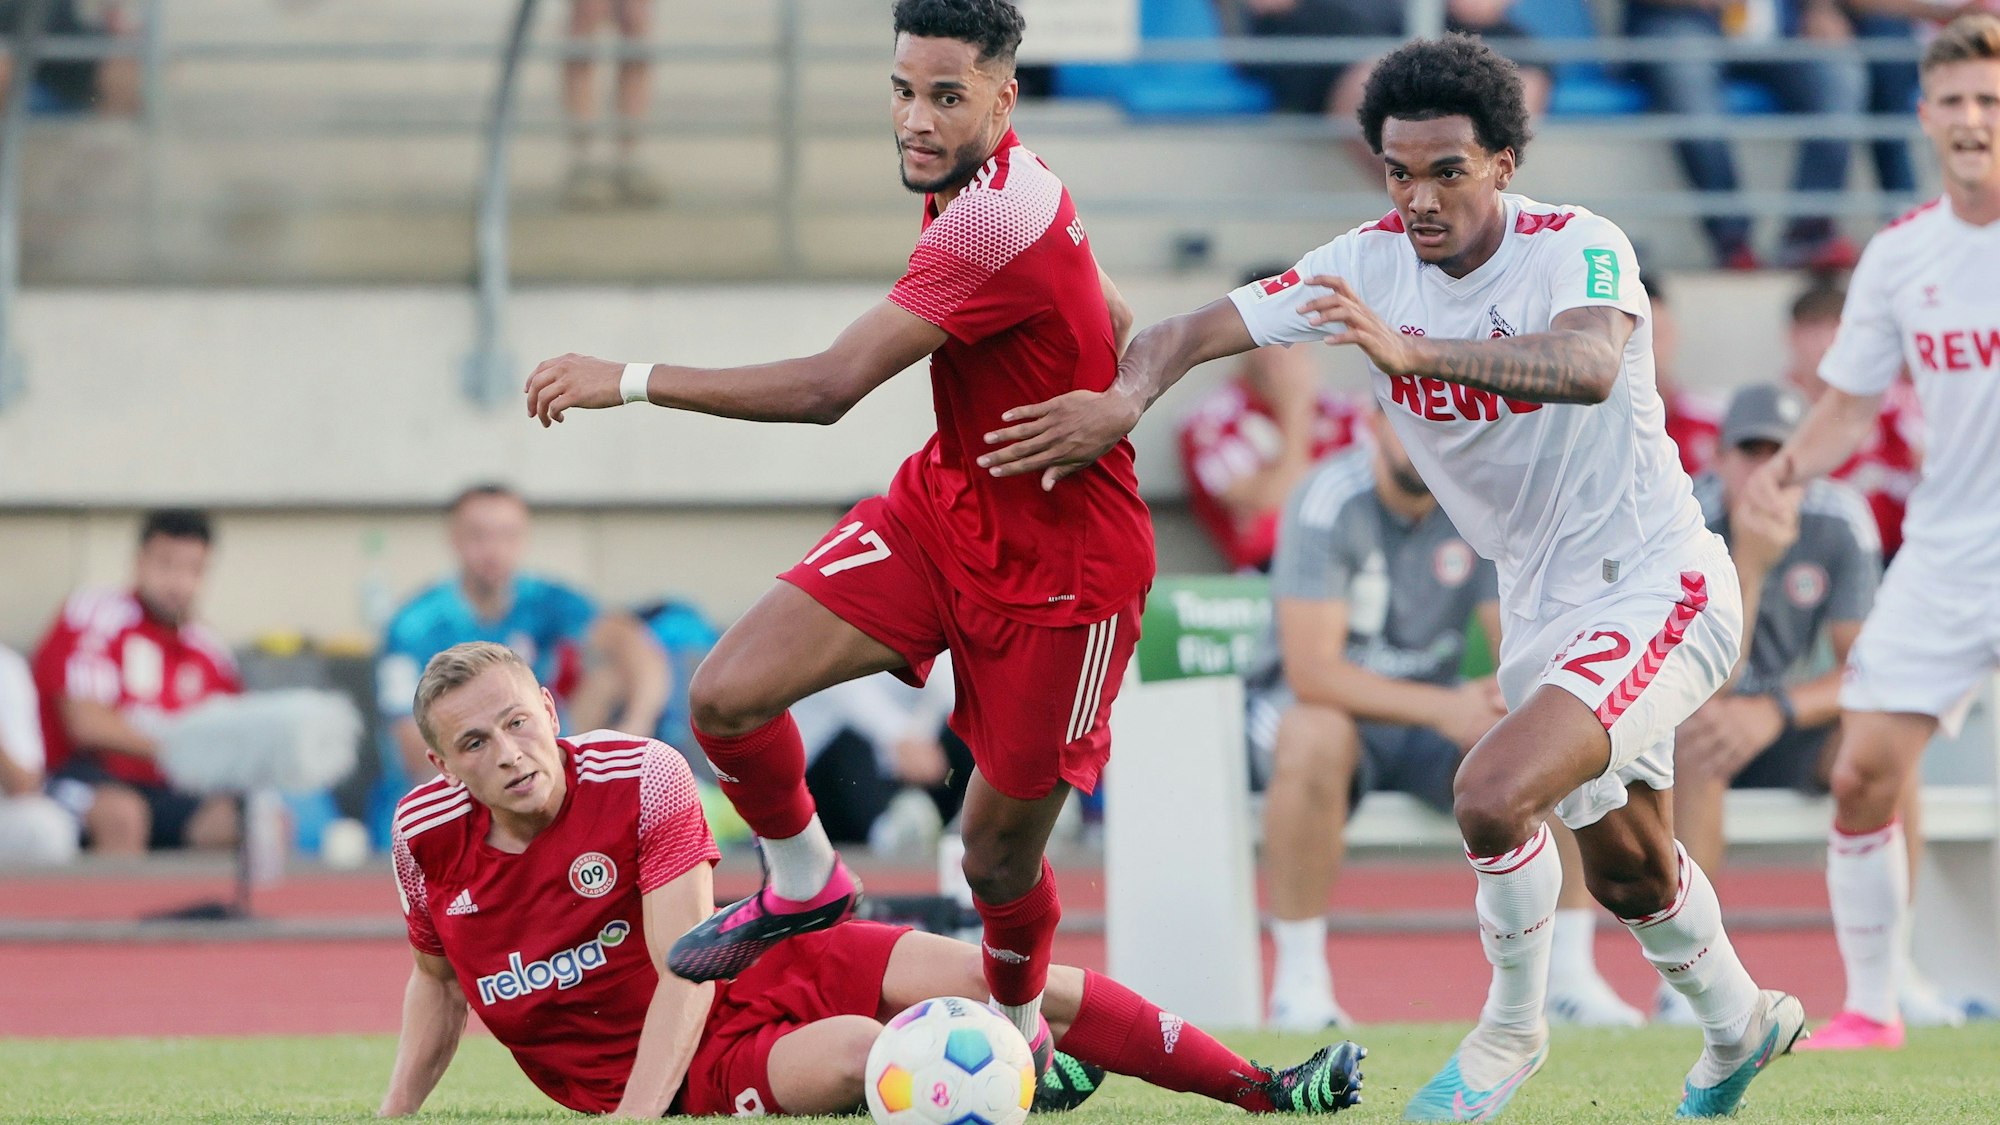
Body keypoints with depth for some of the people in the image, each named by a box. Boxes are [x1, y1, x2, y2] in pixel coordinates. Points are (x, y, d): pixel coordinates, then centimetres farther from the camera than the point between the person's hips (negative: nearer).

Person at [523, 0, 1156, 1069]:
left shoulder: (998, 219, -30)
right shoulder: (985, 184, -1)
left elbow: (828, 387, -33)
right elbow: (1117, 329, 16)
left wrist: (632, 379, -29)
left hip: (1059, 571, -8)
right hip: (943, 504, 8)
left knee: (999, 855, 2)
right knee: (727, 693, -10)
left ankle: (1022, 1036, 33)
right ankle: (802, 886, 18)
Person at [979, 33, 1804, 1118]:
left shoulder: (1580, 248, -22)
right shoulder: (1374, 263, -5)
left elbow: (1590, 366, -44)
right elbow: (1197, 328, -7)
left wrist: (1414, 352, -57)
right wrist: (1126, 398, -30)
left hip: (1654, 586, -7)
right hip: (1541, 609, 7)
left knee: (1492, 794, -26)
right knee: (1627, 873, 21)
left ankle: (1510, 1031, -1)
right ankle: (1740, 1026, 49)